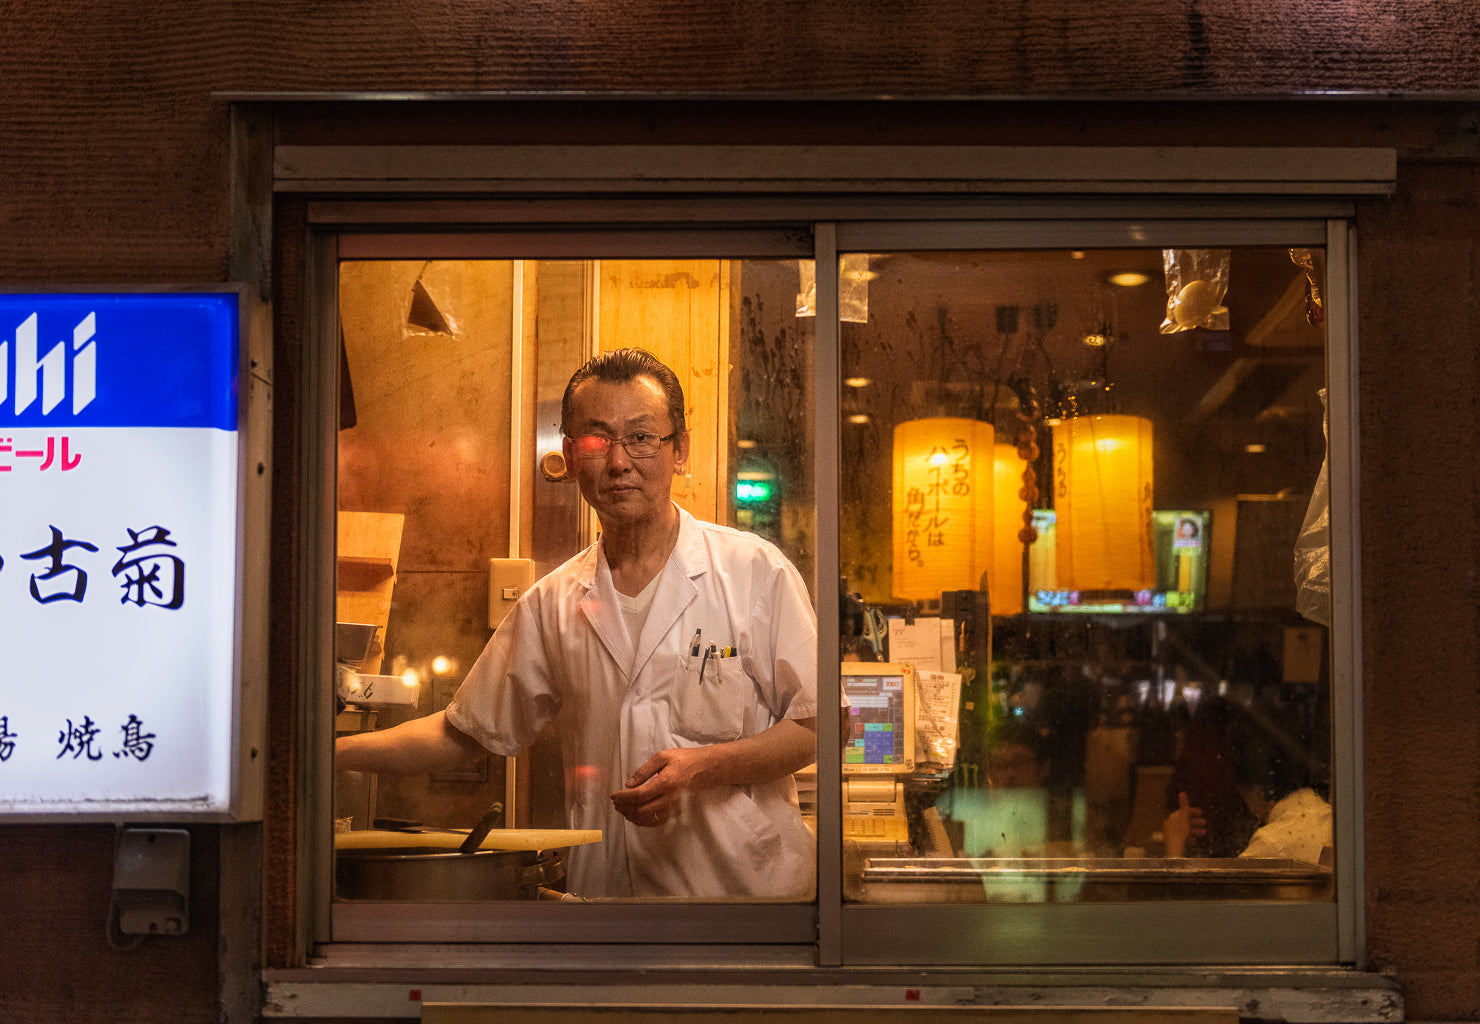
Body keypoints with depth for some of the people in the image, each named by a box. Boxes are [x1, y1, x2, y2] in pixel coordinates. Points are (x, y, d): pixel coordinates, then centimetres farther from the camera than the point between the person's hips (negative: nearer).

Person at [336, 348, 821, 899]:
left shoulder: (756, 572, -3)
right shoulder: (552, 604, 8)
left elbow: (817, 726, -2)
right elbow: (464, 731, 15)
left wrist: (702, 766, -15)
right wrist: (330, 752, 5)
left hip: (748, 880, -4)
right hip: (603, 885, 4)